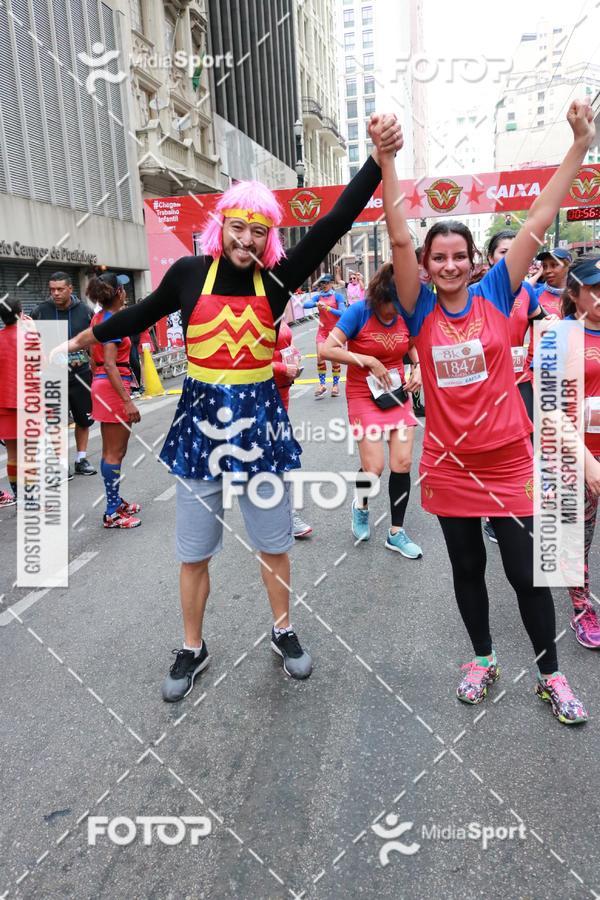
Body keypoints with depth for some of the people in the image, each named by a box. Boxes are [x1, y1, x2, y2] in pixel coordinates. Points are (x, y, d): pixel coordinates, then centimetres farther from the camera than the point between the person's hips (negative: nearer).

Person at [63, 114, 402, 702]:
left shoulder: (277, 278, -3)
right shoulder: (190, 273, -1)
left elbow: (335, 224, -11)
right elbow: (140, 315, 14)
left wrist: (379, 159, -20)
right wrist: (80, 341, 26)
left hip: (259, 419, 0)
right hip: (201, 419, 0)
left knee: (273, 543, 14)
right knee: (194, 552, 11)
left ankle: (283, 634, 36)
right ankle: (192, 650, 31)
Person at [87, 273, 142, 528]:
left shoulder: (98, 318, 11)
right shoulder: (112, 321, -16)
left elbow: (94, 359, 17)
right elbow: (110, 365, -24)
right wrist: (127, 401, -27)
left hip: (101, 385, 10)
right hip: (114, 386, -10)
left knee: (111, 450, 18)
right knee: (115, 453, -4)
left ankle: (115, 501, 30)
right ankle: (112, 514, 3)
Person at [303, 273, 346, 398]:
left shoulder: (337, 296, -4)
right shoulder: (318, 296, 5)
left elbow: (342, 313, -12)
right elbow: (305, 304, -9)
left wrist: (328, 308, -21)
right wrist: (316, 304, -26)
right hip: (322, 330, 2)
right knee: (320, 356, -10)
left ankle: (336, 385, 17)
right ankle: (322, 384, 0)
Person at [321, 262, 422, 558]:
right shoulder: (359, 311, -16)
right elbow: (327, 350, -20)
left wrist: (417, 367, -3)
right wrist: (369, 361, -22)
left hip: (398, 395, 4)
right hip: (364, 397, -4)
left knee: (403, 463, -1)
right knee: (374, 467, -9)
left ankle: (396, 533, 15)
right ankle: (361, 506, 28)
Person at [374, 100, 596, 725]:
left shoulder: (495, 294, -3)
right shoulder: (421, 311, -3)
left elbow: (538, 222, -7)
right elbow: (399, 239, -15)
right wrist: (386, 161, -23)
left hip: (508, 460, -1)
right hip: (449, 464, 1)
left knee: (527, 573, 7)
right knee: (466, 570, 15)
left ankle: (549, 674, 28)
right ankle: (482, 660, 37)